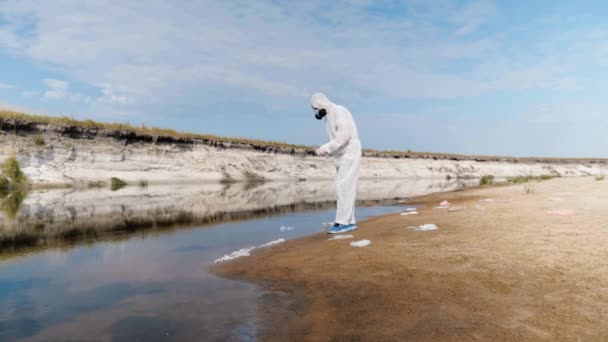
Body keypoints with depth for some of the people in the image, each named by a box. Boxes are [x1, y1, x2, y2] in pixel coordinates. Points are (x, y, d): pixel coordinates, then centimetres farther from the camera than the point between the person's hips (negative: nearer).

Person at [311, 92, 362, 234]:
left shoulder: (340, 111, -12)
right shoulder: (329, 117, 18)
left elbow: (344, 135, -23)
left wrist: (326, 148, -23)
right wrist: (325, 150, 5)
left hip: (349, 155, -9)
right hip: (342, 157, 9)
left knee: (344, 188, -12)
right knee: (344, 188, 7)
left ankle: (342, 222, -11)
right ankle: (350, 222, 12)